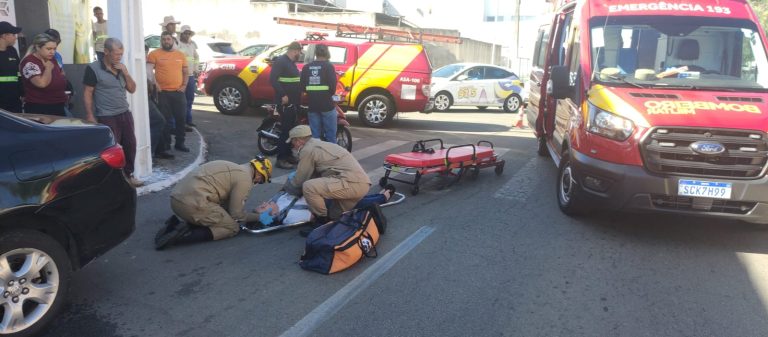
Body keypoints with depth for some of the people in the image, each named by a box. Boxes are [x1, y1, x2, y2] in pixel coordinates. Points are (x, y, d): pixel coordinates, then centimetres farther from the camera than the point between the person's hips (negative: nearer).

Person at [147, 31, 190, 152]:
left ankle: (179, 143, 19)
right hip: (162, 92, -3)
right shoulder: (155, 54, 0)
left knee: (180, 118, 7)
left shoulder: (180, 54, 11)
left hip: (178, 92, 3)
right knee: (164, 119, 2)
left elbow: (186, 72, 16)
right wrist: (155, 84, -15)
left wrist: (184, 85, 4)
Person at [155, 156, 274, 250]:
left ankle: (178, 223, 7)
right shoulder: (245, 178, -5)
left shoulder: (233, 169, 23)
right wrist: (259, 216, 13)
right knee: (233, 228, 3)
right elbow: (236, 215, -1)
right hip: (194, 202, -9)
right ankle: (184, 234, -12)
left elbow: (228, 207, 26)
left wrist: (255, 211, 26)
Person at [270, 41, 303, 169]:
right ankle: (281, 158, -7)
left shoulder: (291, 63, 18)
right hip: (285, 101, -10)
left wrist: (300, 90, 19)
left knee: (291, 130, 13)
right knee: (286, 130, -10)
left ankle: (288, 155, 21)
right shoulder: (280, 61, -12)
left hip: (293, 102, 10)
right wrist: (282, 95, -26)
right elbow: (273, 79, -22)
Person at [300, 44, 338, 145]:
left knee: (315, 135, 9)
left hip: (312, 105, 4)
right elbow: (332, 85, -12)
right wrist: (330, 94, 8)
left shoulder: (306, 67, 8)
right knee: (330, 134, 3)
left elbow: (303, 87, 7)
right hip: (327, 104, -4)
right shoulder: (329, 66, -6)